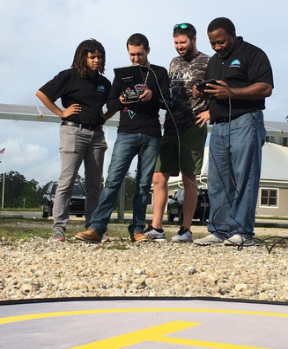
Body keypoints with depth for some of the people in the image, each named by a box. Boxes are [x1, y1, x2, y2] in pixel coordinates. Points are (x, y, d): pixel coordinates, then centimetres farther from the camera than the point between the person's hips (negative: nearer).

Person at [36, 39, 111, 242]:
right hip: (74, 131, -5)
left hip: (96, 134, 6)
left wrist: (105, 116, 9)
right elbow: (41, 93, -4)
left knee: (94, 184, 6)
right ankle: (59, 229, -7)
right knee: (67, 181, -8)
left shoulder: (104, 83, 13)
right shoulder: (69, 76, -1)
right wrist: (61, 113, -7)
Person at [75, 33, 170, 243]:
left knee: (144, 184, 2)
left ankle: (137, 230, 7)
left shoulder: (159, 73, 12)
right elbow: (110, 105, 14)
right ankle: (96, 227, -16)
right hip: (126, 133, 0)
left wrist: (153, 97, -16)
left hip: (151, 135, 0)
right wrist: (120, 101, -9)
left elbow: (168, 101, 3)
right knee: (113, 179, -11)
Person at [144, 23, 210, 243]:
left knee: (189, 179, -1)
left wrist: (210, 111, -14)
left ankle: (186, 230, 5)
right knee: (159, 177, 1)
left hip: (193, 129, -6)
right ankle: (156, 228, 5)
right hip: (171, 128, 6)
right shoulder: (174, 63, 18)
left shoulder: (207, 63, -4)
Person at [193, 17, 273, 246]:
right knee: (217, 181, 4)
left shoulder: (253, 54, -2)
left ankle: (241, 232, -8)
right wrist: (201, 92, 5)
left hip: (244, 123, -8)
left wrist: (230, 92, -20)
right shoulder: (214, 61, 22)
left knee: (243, 180, -9)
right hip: (219, 126, 8)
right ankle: (219, 231, 8)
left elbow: (266, 88, -13)